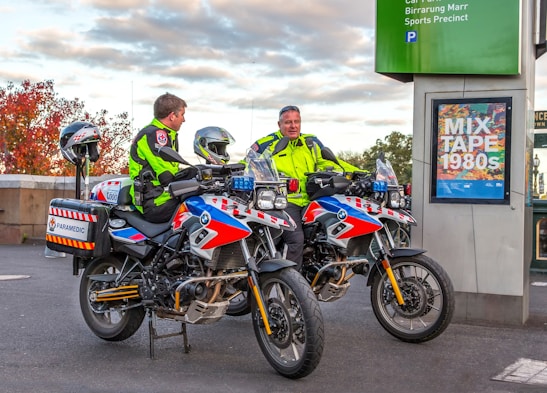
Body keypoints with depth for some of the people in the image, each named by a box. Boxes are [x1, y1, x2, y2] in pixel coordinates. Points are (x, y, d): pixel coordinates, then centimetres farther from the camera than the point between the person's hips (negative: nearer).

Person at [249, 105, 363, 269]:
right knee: (296, 239, -26)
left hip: (310, 200, 5)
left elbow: (329, 162, 18)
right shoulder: (267, 145, 6)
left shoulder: (311, 143, 18)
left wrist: (359, 173, 9)